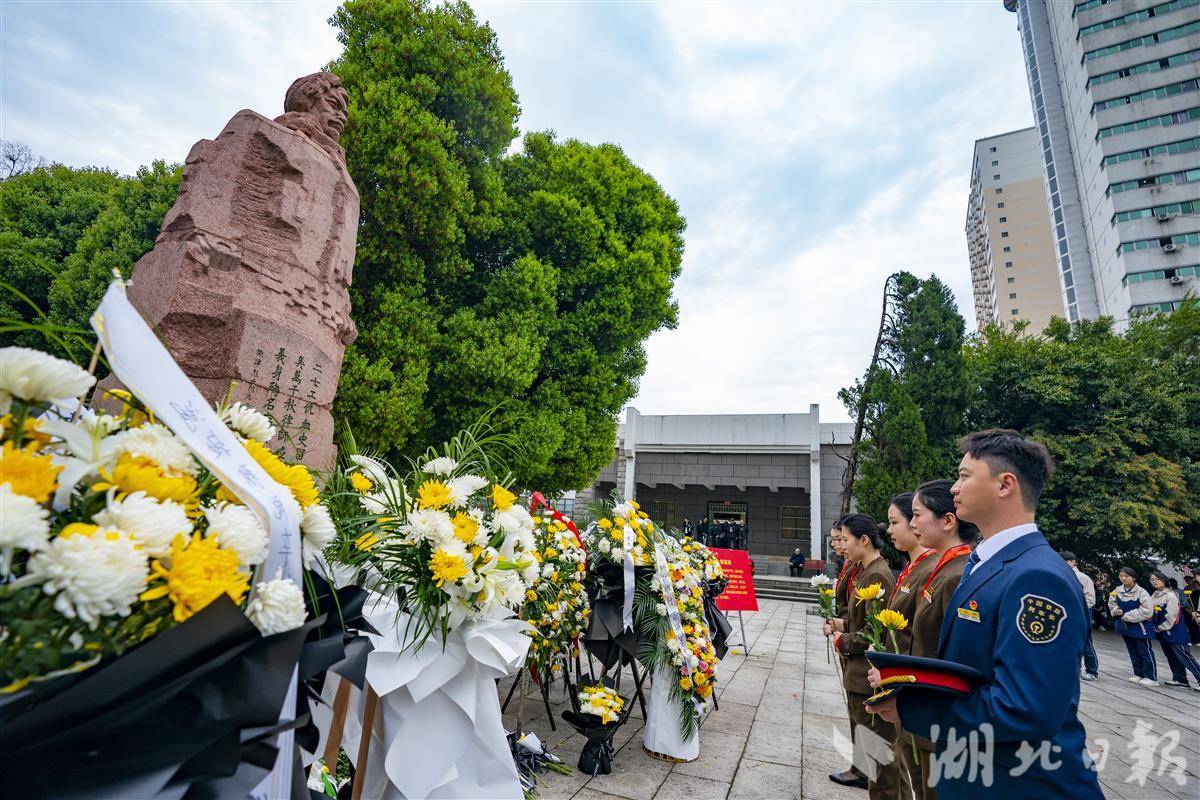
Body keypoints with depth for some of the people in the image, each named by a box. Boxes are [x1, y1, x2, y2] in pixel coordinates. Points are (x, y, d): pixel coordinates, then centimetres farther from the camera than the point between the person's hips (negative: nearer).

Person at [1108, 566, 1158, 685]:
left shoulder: (1141, 592, -17)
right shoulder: (1117, 591, -1)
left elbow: (1146, 611, -19)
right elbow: (1111, 604, 12)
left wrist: (1126, 616, -18)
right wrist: (1116, 610, -10)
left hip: (1140, 626, -6)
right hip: (1125, 626, 6)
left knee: (1145, 652, 3)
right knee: (1133, 652, 16)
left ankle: (1151, 677, 13)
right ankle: (1138, 674, 27)